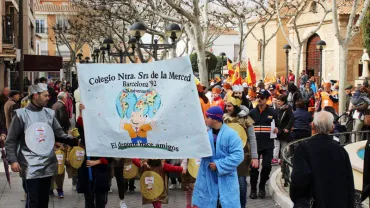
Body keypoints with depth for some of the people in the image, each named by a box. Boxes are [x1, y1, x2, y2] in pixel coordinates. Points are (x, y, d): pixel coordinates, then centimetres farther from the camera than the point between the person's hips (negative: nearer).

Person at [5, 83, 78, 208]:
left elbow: (59, 134, 10)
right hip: (31, 166, -4)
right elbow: (11, 140, -2)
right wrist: (13, 160, -13)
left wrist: (76, 141, -5)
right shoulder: (21, 114, -4)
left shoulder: (49, 113, 8)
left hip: (48, 165, 5)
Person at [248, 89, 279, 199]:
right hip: (255, 144, 1)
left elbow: (277, 126, 9)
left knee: (267, 166, -3)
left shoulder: (272, 112, 3)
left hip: (268, 145, -1)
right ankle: (253, 189, 13)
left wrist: (276, 129, -13)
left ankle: (262, 187, 17)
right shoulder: (252, 112, 6)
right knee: (254, 167, 2)